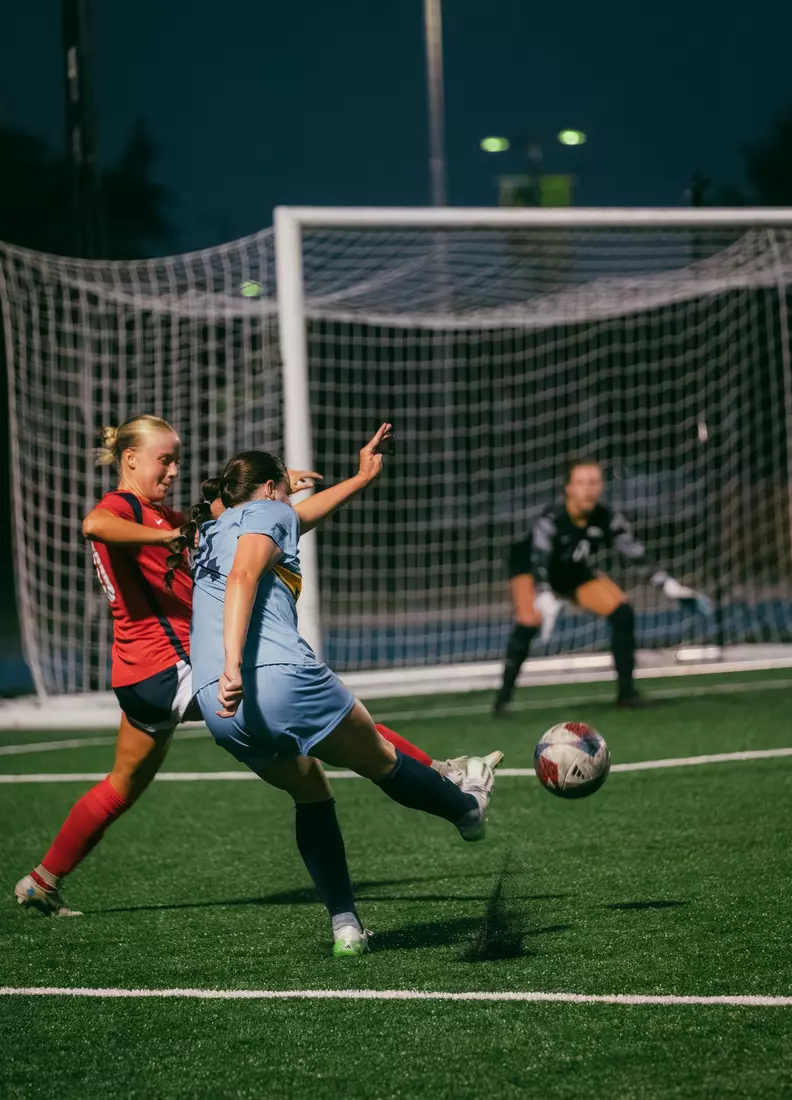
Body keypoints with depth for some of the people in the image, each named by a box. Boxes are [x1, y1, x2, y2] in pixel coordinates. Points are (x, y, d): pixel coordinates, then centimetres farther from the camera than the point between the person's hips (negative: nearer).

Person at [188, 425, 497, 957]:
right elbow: (243, 577, -16)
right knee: (380, 759, 17)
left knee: (310, 792, 24)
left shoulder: (215, 530, 28)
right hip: (280, 677, -8)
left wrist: (362, 478, 56)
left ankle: (345, 925, 18)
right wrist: (233, 664, -27)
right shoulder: (266, 513, 5)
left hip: (217, 704, 8)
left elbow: (299, 519, 46)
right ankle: (467, 808, 41)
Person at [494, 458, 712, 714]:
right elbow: (538, 567, -44)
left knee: (622, 612, -10)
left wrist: (670, 586, -18)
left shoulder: (607, 519, -21)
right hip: (529, 567, -5)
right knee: (529, 623, -29)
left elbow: (637, 556, -13)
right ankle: (503, 697, -19)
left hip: (575, 573, 5)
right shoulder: (551, 521, -35)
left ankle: (626, 691, 1)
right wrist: (545, 599, -61)